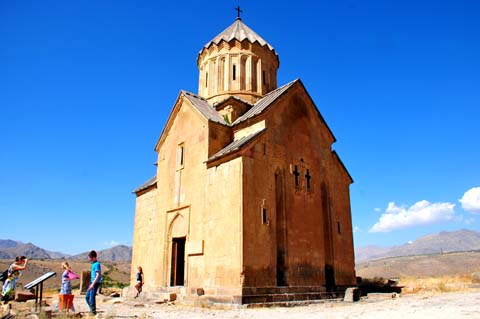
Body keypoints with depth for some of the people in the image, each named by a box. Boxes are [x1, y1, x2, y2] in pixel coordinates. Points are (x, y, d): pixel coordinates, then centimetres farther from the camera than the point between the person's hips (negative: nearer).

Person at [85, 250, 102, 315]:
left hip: (95, 283, -10)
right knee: (87, 297, 14)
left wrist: (93, 284, -24)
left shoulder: (97, 264, -16)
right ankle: (92, 310, 23)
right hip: (92, 283, 10)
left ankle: (93, 312, 4)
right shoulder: (93, 264, 14)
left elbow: (98, 275, -22)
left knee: (92, 297, -5)